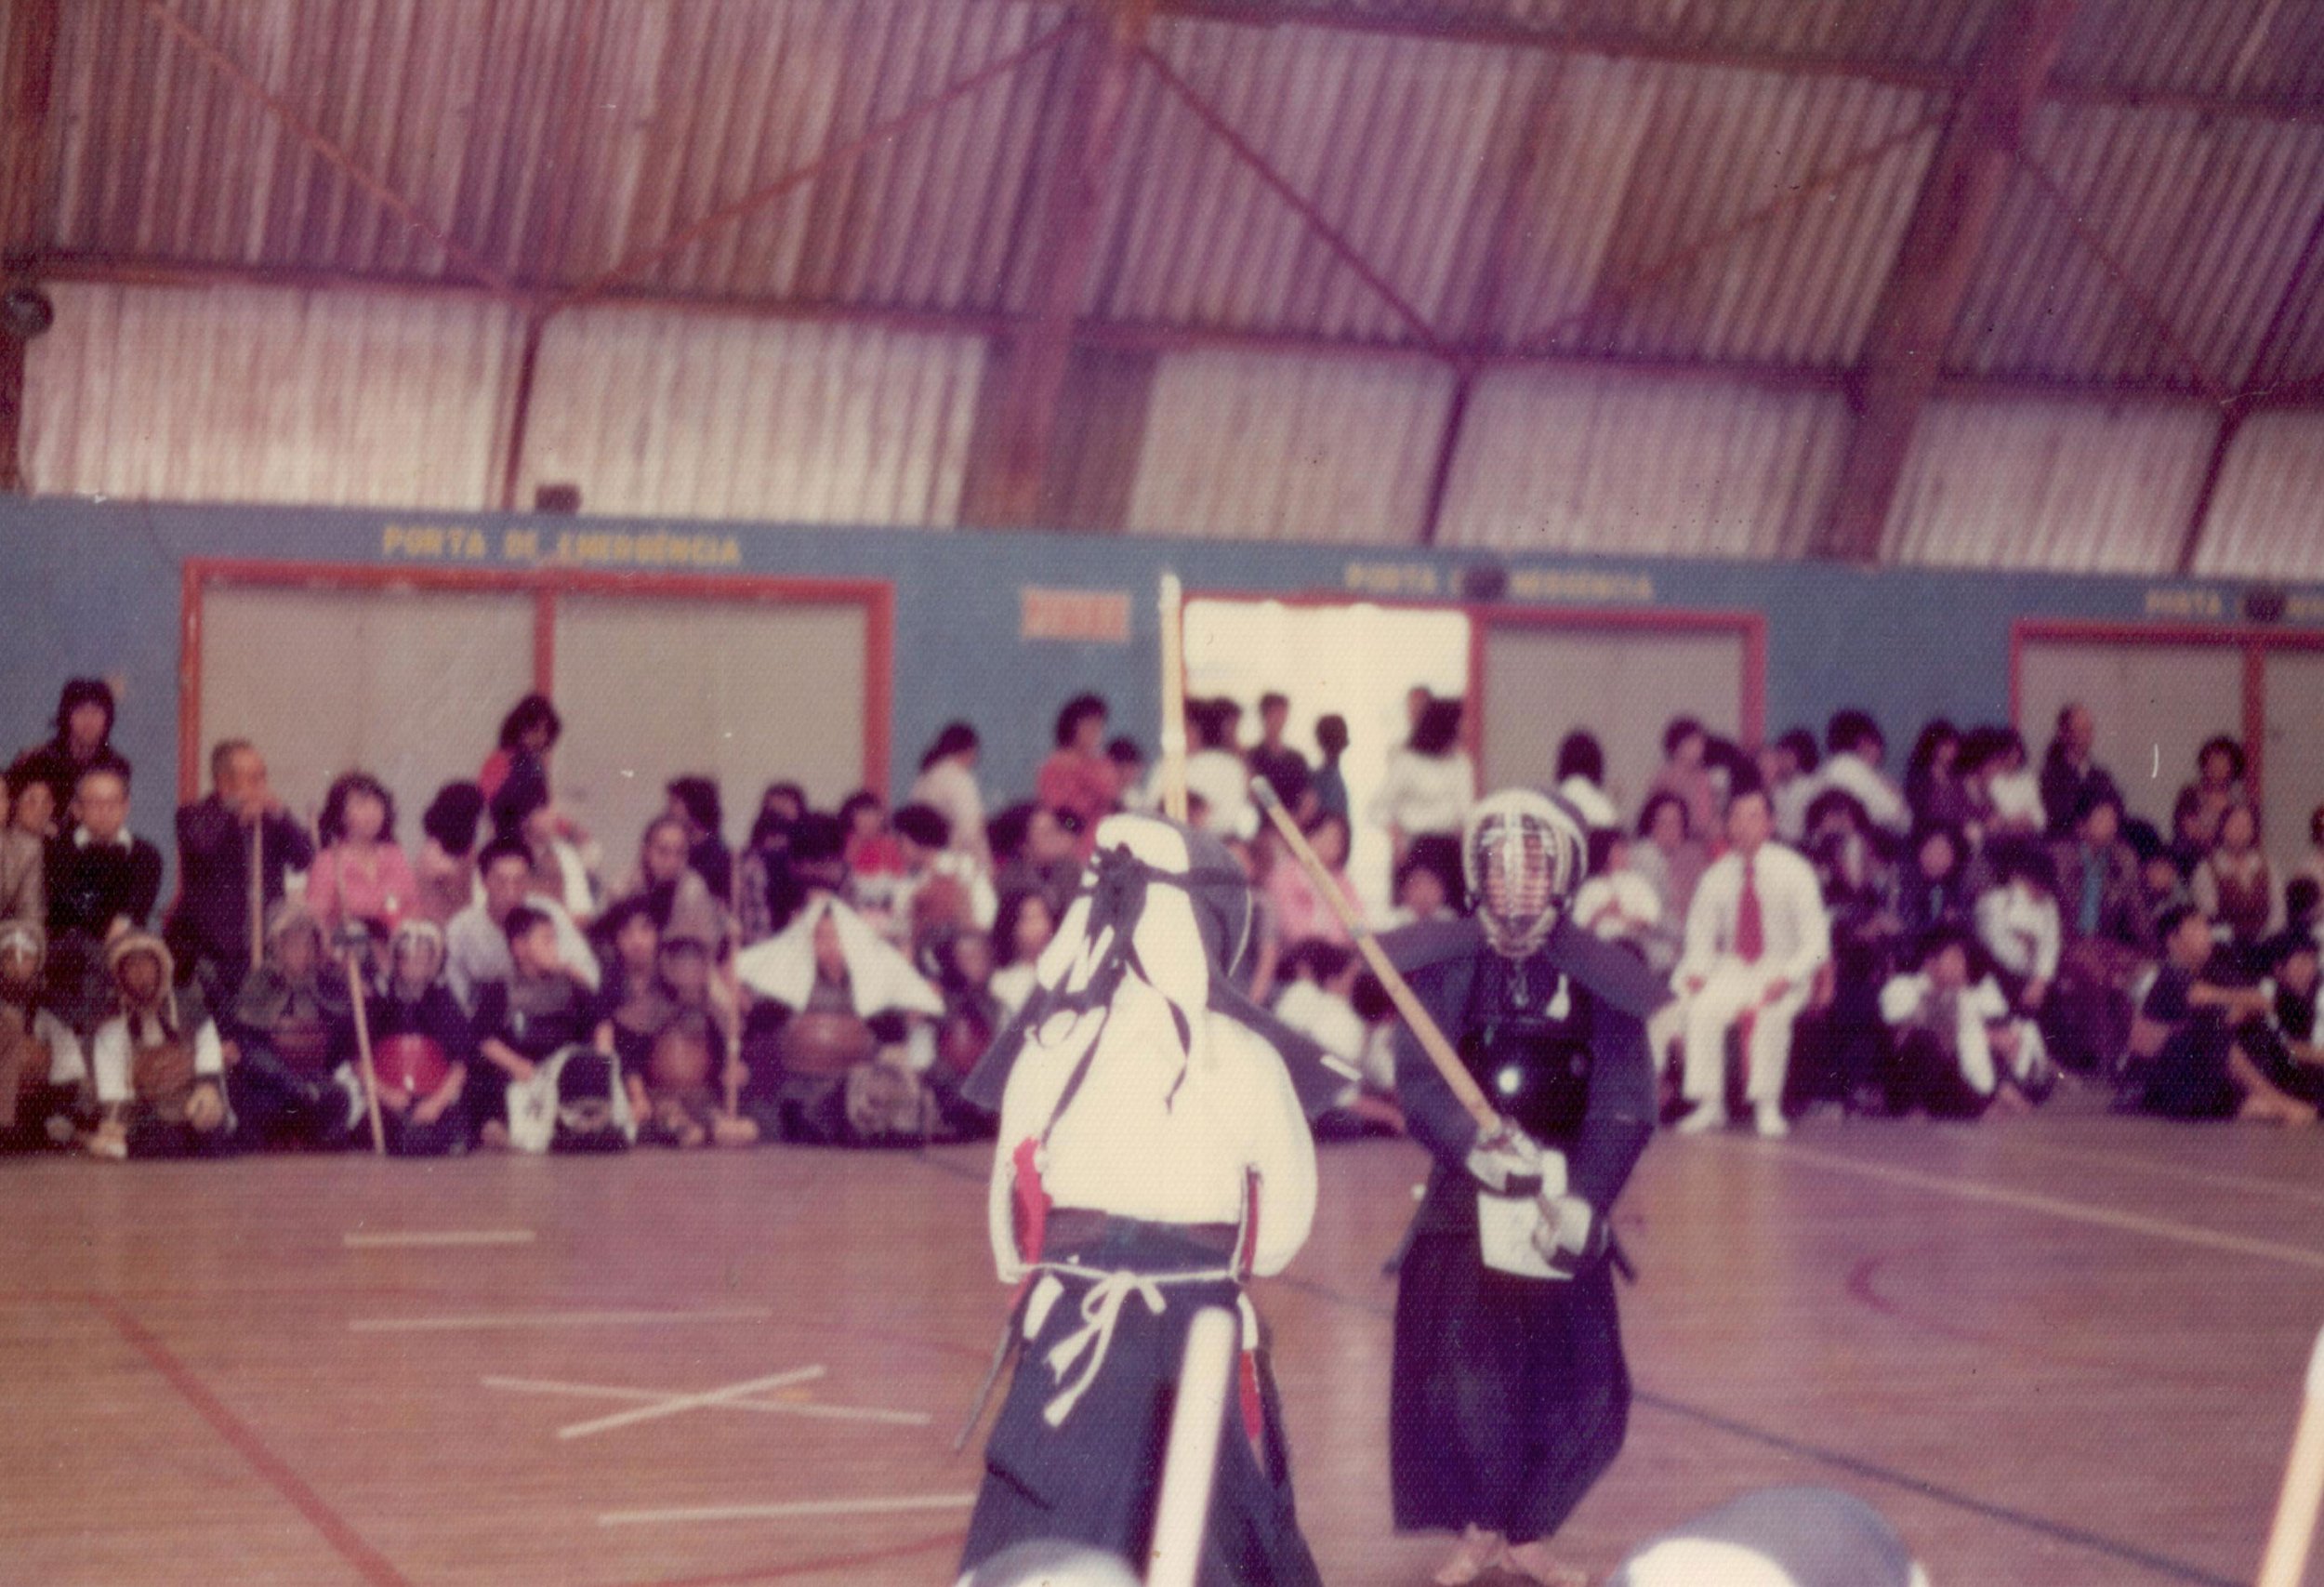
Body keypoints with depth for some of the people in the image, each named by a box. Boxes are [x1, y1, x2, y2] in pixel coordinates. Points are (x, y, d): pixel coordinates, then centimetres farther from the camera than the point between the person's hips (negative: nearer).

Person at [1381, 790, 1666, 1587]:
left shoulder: (1601, 979, -3)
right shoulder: (1443, 966, -4)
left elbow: (1624, 1104, -9)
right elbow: (1417, 1081, -12)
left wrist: (1585, 1198, -22)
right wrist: (1473, 1142, -31)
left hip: (1564, 1206, 1)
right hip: (1464, 1201, -1)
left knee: (1584, 1393, 2)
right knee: (1462, 1378, -9)